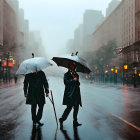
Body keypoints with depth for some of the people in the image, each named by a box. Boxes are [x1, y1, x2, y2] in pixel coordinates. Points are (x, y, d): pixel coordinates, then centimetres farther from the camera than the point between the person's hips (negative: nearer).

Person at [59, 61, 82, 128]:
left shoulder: (76, 74, 20)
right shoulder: (67, 74, 3)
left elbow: (78, 84, 16)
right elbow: (66, 82, -13)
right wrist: (73, 80, -13)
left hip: (76, 94, 6)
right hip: (69, 94, -6)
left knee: (76, 108, 7)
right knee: (69, 107, -13)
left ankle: (75, 122, 17)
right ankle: (62, 119, -3)